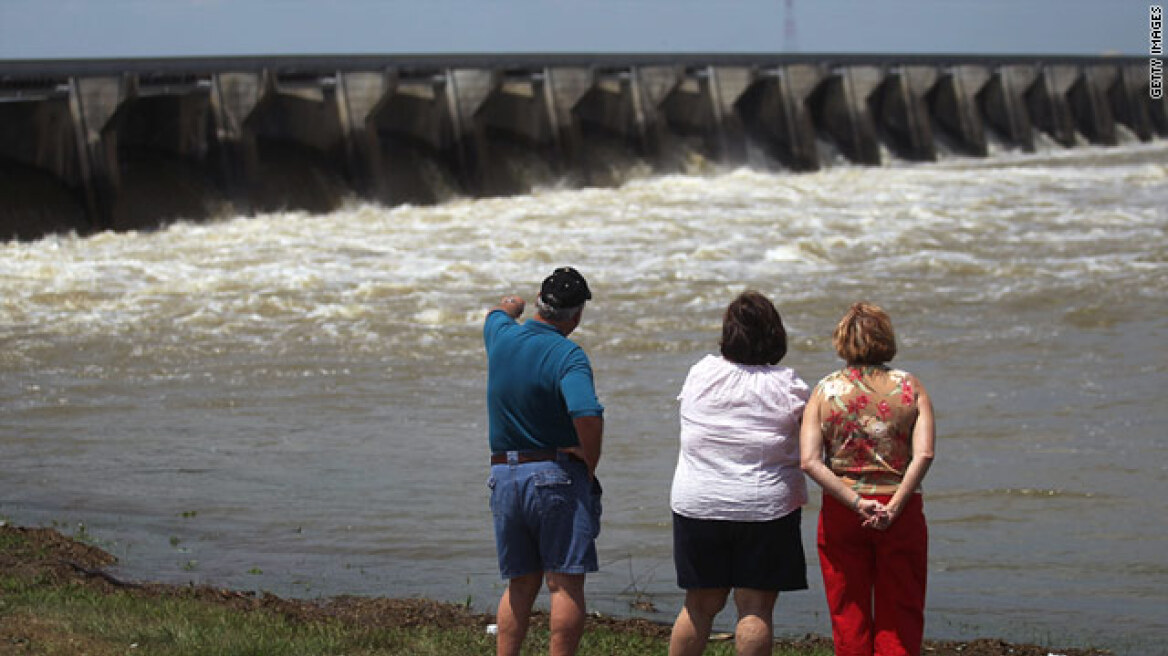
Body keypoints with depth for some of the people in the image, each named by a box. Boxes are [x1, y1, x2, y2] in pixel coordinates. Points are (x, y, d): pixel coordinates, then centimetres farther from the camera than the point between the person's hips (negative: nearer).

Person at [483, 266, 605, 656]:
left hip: (505, 477, 6)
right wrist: (590, 467, -13)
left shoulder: (502, 336, 3)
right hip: (558, 477, -6)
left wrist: (510, 306, 54)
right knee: (565, 584, -3)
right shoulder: (567, 356, -16)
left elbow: (498, 314, 30)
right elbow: (588, 416, -31)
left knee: (521, 584, 14)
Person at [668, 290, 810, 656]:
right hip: (764, 507, -3)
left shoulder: (699, 375, 0)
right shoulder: (787, 387, -9)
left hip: (697, 505, 3)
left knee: (699, 604, 13)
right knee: (755, 609, 0)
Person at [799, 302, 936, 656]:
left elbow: (810, 462, -13)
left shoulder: (826, 390, -1)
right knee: (901, 615, 9)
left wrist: (856, 503, -15)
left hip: (840, 512, 1)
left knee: (849, 614, 10)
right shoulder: (910, 387, -2)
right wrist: (893, 507, -16)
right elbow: (924, 454, -16)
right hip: (902, 513, -1)